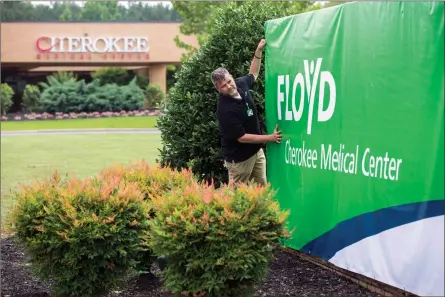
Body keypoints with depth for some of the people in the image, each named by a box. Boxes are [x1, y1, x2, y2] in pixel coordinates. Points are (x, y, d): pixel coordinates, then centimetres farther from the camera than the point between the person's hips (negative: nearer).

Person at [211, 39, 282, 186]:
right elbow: (241, 137, -24)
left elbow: (253, 74, 20)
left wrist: (259, 51, 10)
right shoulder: (225, 109, -29)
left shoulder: (241, 84, -6)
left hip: (256, 150, 8)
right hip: (239, 157, -8)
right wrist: (270, 138, -19)